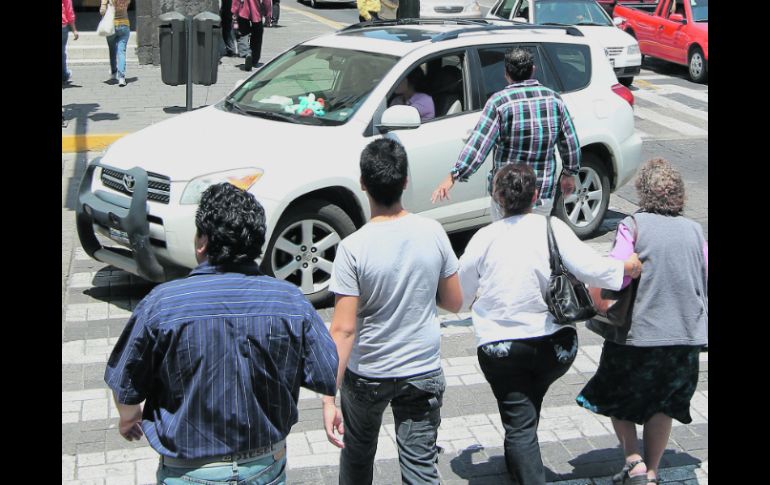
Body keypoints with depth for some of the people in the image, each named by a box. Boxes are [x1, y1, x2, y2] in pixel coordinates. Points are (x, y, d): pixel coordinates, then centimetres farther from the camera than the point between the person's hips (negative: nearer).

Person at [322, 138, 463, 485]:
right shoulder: (432, 233, -10)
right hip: (424, 371, 2)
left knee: (358, 453, 24)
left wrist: (328, 397, -18)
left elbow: (343, 330, -21)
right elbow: (454, 303, 1)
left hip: (366, 375, -1)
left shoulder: (353, 248, -19)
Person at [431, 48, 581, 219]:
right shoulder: (553, 98, 1)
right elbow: (570, 142, 8)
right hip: (545, 193, 3)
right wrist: (569, 174, 22)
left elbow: (478, 143, -19)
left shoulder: (499, 101, -12)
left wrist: (453, 176, -18)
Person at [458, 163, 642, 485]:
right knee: (530, 400, 30)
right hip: (554, 345, 2)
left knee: (519, 423, 4)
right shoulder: (552, 228, -10)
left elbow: (461, 295, 1)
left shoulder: (484, 238, -8)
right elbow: (589, 268, -20)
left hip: (500, 347, -2)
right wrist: (624, 267, -3)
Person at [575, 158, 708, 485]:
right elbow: (707, 282, 8)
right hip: (687, 335, 4)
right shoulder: (694, 230, 4)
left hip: (639, 333, -4)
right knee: (662, 405, 20)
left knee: (616, 397, 18)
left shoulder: (633, 225, -9)